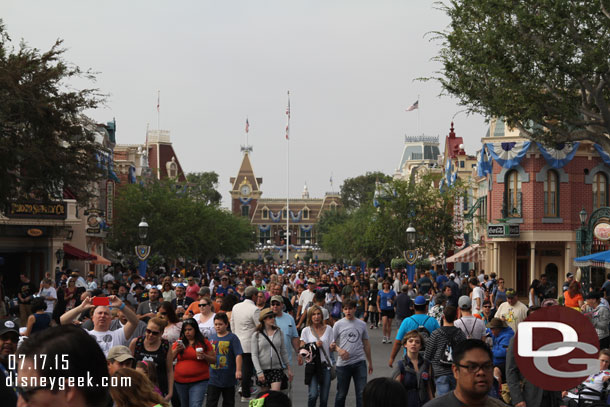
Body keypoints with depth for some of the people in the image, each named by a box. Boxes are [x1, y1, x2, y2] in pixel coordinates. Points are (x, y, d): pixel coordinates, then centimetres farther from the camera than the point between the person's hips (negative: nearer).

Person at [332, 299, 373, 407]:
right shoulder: (338, 324, 0)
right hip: (343, 363, -1)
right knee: (341, 394, 10)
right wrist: (339, 349, -21)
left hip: (359, 362, 1)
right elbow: (332, 343, 1)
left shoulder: (362, 324, 7)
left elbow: (366, 344, 15)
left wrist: (370, 362, 18)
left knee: (362, 393, -3)